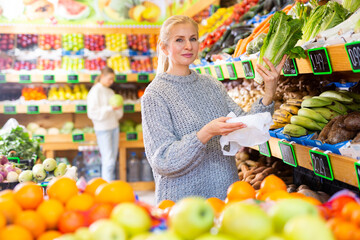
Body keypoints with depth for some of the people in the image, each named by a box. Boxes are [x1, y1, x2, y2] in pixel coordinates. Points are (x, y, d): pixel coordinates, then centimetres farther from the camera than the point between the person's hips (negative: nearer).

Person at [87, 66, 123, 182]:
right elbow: (92, 112, -15)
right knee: (108, 160, -9)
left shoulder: (110, 92, 15)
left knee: (113, 159, 8)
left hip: (114, 127, 7)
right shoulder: (95, 91, -6)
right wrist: (110, 108, -20)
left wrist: (118, 108, -3)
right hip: (103, 129, -7)